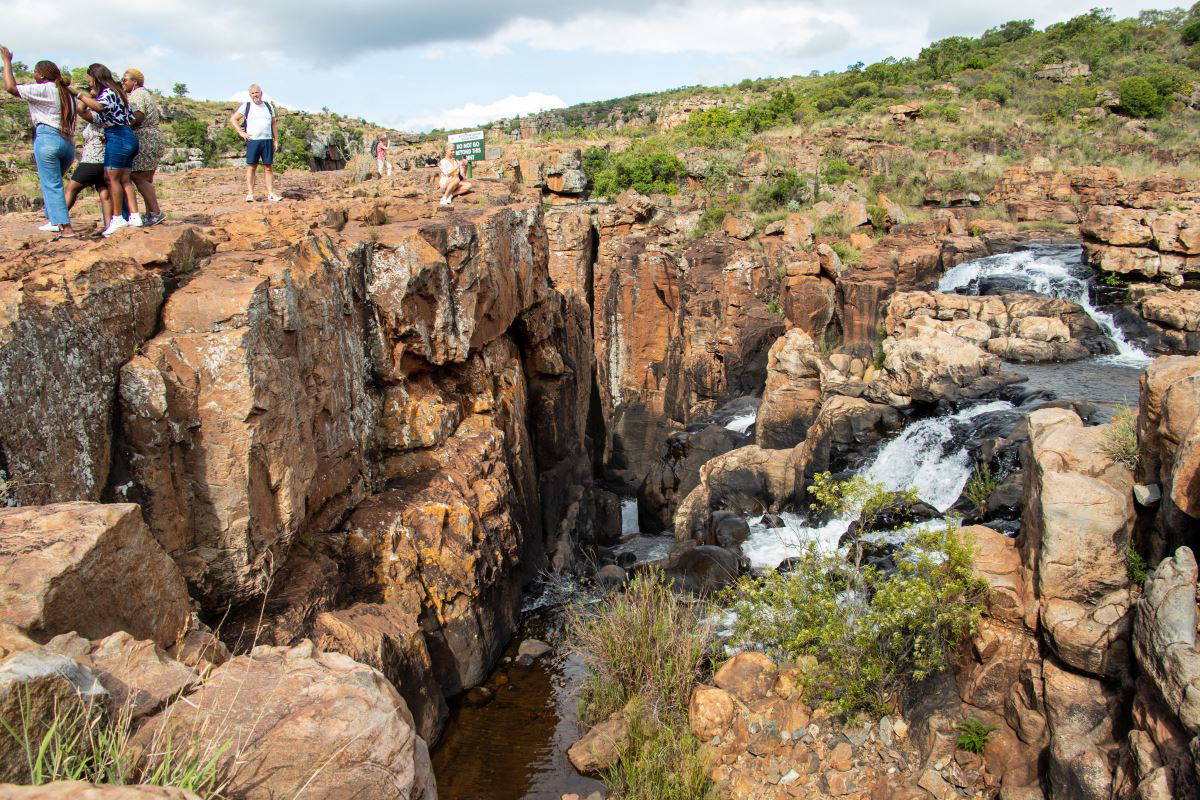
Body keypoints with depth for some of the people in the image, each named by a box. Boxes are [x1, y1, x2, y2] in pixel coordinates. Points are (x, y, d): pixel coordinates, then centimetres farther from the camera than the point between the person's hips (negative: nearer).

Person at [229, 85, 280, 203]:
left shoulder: (268, 106, 15)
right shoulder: (246, 106, 6)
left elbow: (274, 124, 18)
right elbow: (233, 119, 7)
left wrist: (276, 140, 11)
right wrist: (241, 133, -3)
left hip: (267, 140, 2)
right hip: (252, 141, -2)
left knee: (268, 168, 2)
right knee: (251, 167, -3)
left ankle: (271, 194, 2)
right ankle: (250, 194, -3)